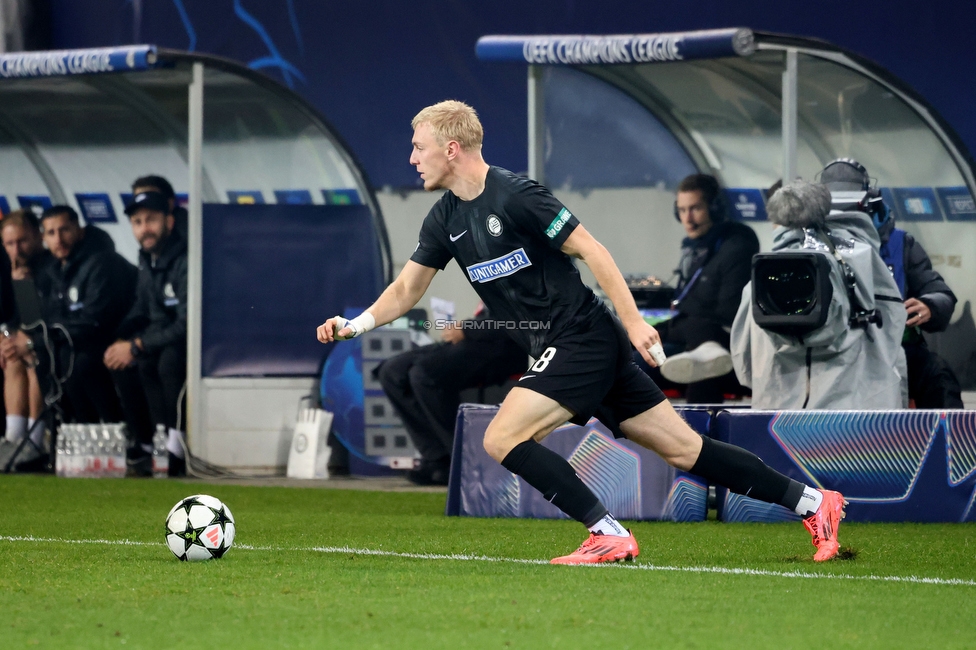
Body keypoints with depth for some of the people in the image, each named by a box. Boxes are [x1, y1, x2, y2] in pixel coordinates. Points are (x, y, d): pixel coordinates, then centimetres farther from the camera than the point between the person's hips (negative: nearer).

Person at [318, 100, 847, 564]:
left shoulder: (515, 195, -16)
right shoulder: (445, 220, 9)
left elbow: (590, 250, -14)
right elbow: (406, 289, 16)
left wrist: (633, 320, -18)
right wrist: (354, 325, 0)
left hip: (582, 338, -8)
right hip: (553, 348, 8)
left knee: (501, 439, -16)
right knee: (682, 449, 6)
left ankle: (609, 536, -12)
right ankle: (812, 502, 11)